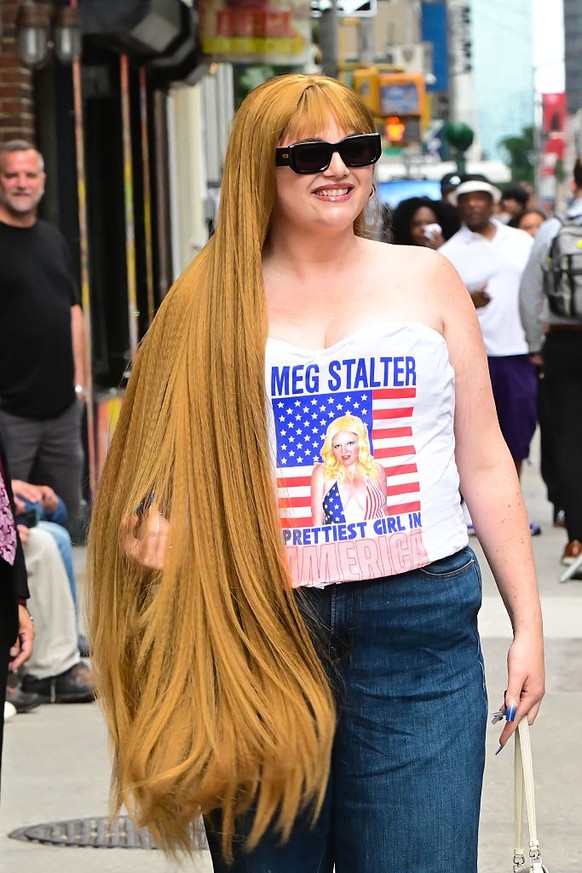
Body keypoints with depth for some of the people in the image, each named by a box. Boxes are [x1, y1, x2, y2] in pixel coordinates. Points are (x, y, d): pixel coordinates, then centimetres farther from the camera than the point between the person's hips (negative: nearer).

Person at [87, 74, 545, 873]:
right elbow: (165, 461, 14)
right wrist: (157, 527, -9)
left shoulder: (425, 279, 9)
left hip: (418, 619, 0)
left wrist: (527, 620, 7)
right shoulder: (216, 299, 6)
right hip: (263, 631, 0)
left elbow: (484, 462, 11)